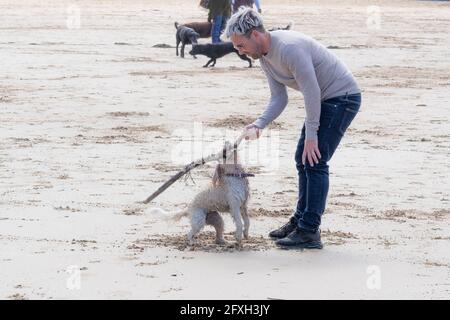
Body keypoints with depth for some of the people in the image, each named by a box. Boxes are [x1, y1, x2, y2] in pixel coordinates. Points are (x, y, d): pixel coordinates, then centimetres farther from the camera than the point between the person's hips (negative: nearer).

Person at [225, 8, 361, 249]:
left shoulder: (290, 48, -27)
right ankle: (301, 220, 25)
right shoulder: (264, 56, 4)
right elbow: (279, 98, 5)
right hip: (324, 100, 10)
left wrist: (311, 135, -23)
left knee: (314, 162, -13)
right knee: (303, 159, 14)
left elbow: (312, 92, -27)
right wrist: (259, 125, -12)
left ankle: (309, 232, -12)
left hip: (342, 96, -10)